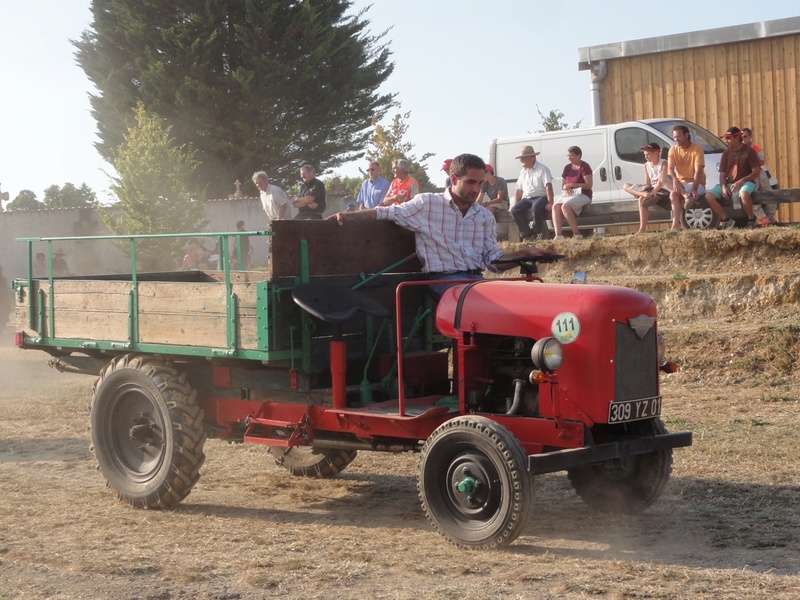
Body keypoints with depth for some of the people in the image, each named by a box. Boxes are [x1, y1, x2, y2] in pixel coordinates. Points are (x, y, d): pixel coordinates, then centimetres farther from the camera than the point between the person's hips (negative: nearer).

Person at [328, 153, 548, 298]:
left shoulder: (485, 216, 17)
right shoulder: (428, 204, 3)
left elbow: (494, 261, 14)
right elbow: (386, 213, 8)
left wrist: (524, 254, -2)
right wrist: (348, 216, -4)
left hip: (476, 278, 5)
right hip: (443, 278, -5)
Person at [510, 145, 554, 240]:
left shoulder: (542, 169, -2)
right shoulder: (523, 172, 19)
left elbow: (548, 186, -13)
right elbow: (518, 190, 20)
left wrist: (550, 203, -23)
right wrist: (516, 204, 8)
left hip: (540, 197, -6)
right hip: (526, 199, 6)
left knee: (536, 207, -39)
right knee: (515, 210, -22)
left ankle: (537, 231, -17)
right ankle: (526, 233, -22)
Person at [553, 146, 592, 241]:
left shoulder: (584, 167, -6)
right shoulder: (567, 168, 15)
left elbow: (589, 185, -13)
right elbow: (563, 185, 19)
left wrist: (572, 185, -15)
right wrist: (566, 188, -7)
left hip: (582, 195, -6)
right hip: (568, 195, 6)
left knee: (565, 206, -34)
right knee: (555, 206, -24)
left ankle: (577, 234, -24)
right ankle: (558, 235, -36)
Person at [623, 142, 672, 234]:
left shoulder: (663, 163, -9)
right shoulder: (646, 165, 11)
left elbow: (661, 181, -23)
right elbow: (648, 184, 6)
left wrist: (653, 192, -37)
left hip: (662, 190, -8)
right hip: (652, 189, 8)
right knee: (626, 186, -9)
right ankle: (645, 195, -35)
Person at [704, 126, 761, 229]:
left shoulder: (749, 151, -3)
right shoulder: (726, 153, 11)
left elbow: (756, 171, -8)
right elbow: (722, 174, 9)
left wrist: (740, 182, -19)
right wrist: (724, 188, -11)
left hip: (746, 182, -5)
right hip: (729, 183, 5)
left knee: (744, 194, -42)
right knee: (709, 196, -18)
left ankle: (751, 220, -19)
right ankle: (726, 220, -12)